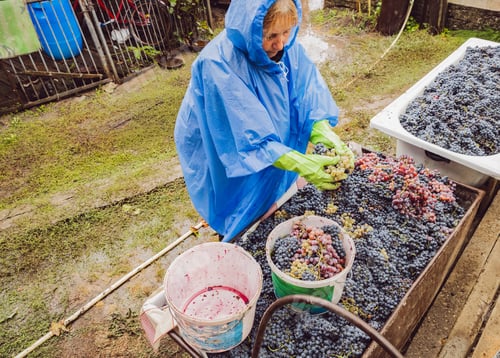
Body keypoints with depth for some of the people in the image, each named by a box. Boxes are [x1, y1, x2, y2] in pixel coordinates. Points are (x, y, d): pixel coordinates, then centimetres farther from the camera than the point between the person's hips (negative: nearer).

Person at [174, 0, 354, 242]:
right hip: (229, 164, -5)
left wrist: (328, 137, -31)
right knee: (243, 238, 18)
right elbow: (250, 140, -33)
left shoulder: (288, 47, -13)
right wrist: (302, 164, -40)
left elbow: (309, 102, -13)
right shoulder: (218, 64, -32)